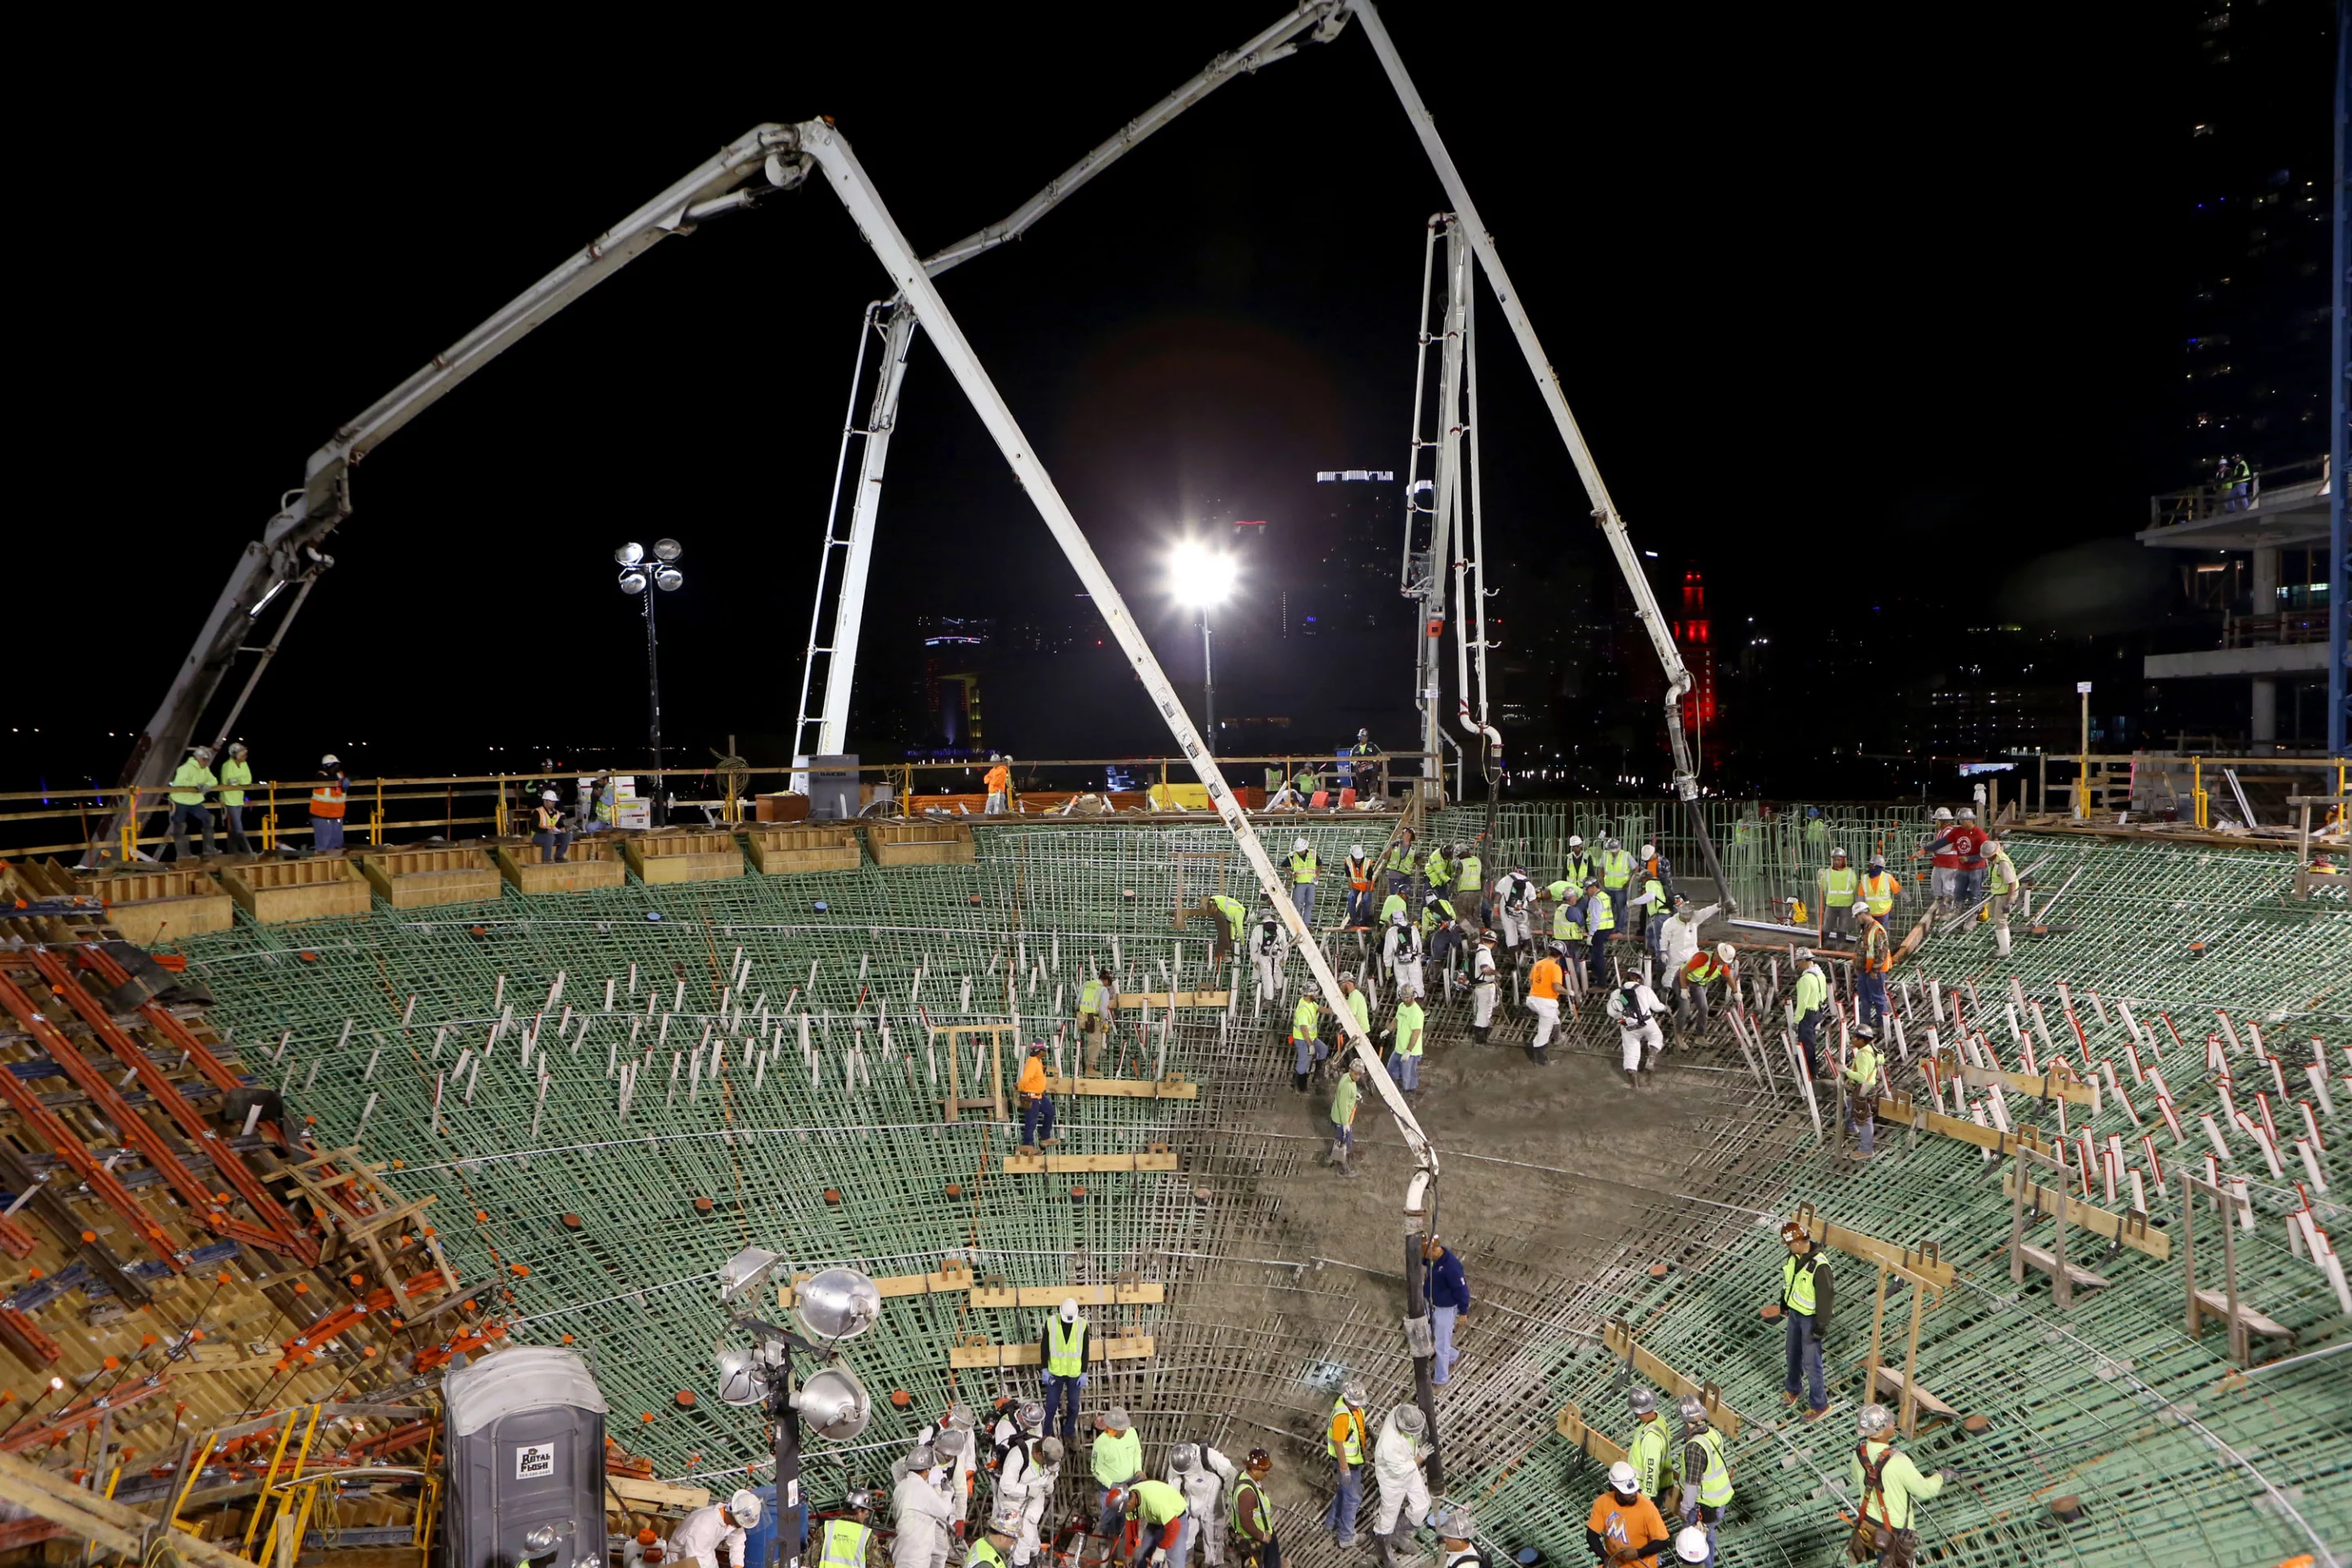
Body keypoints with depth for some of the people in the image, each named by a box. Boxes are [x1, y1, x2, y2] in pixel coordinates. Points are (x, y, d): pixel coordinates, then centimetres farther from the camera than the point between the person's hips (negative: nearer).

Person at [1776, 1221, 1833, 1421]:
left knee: (1810, 1362, 1)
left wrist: (1821, 1326, -18)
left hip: (1810, 1318, -7)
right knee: (1792, 1352, 22)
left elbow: (1826, 1297, -23)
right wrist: (1784, 1305, 20)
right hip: (1794, 1313, 8)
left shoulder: (1819, 1266, -30)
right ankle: (1792, 1388, 44)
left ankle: (1818, 1403, 18)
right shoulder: (1793, 1257, -5)